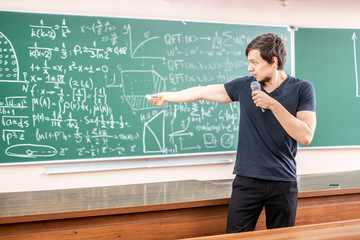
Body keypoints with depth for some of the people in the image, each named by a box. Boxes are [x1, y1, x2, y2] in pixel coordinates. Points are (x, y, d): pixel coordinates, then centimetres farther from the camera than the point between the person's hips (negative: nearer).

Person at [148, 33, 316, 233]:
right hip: (247, 180, 2)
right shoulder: (245, 86, 4)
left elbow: (306, 136, -12)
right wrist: (167, 96, 22)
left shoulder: (302, 89, -4)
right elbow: (203, 92, 14)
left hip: (283, 182, -1)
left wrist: (273, 105, -18)